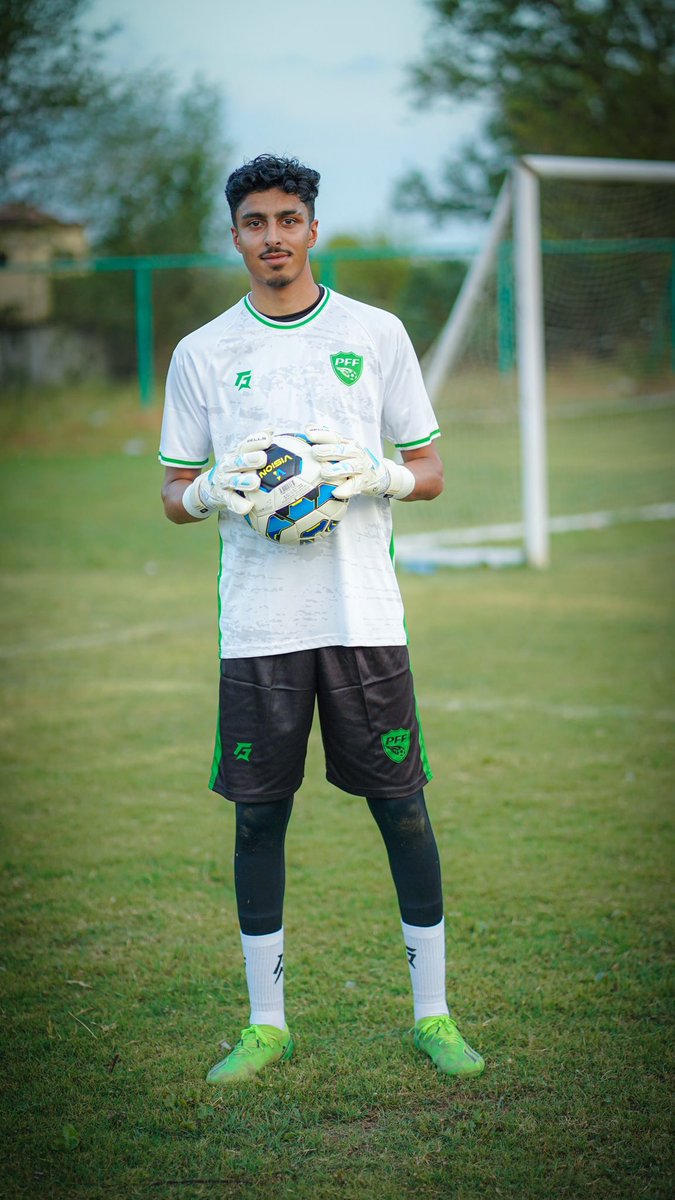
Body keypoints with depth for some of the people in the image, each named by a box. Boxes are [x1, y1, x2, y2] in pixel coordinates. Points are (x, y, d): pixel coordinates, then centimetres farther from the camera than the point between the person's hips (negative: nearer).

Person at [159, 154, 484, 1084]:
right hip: (257, 624, 1)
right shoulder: (203, 353, 7)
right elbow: (175, 493, 10)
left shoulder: (376, 334, 6)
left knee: (402, 807, 1)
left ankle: (433, 1014, 13)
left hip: (364, 615, 0)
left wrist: (375, 476, -12)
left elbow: (430, 471, 8)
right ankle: (266, 1024, 15)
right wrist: (213, 491, -12)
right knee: (258, 816, 3)